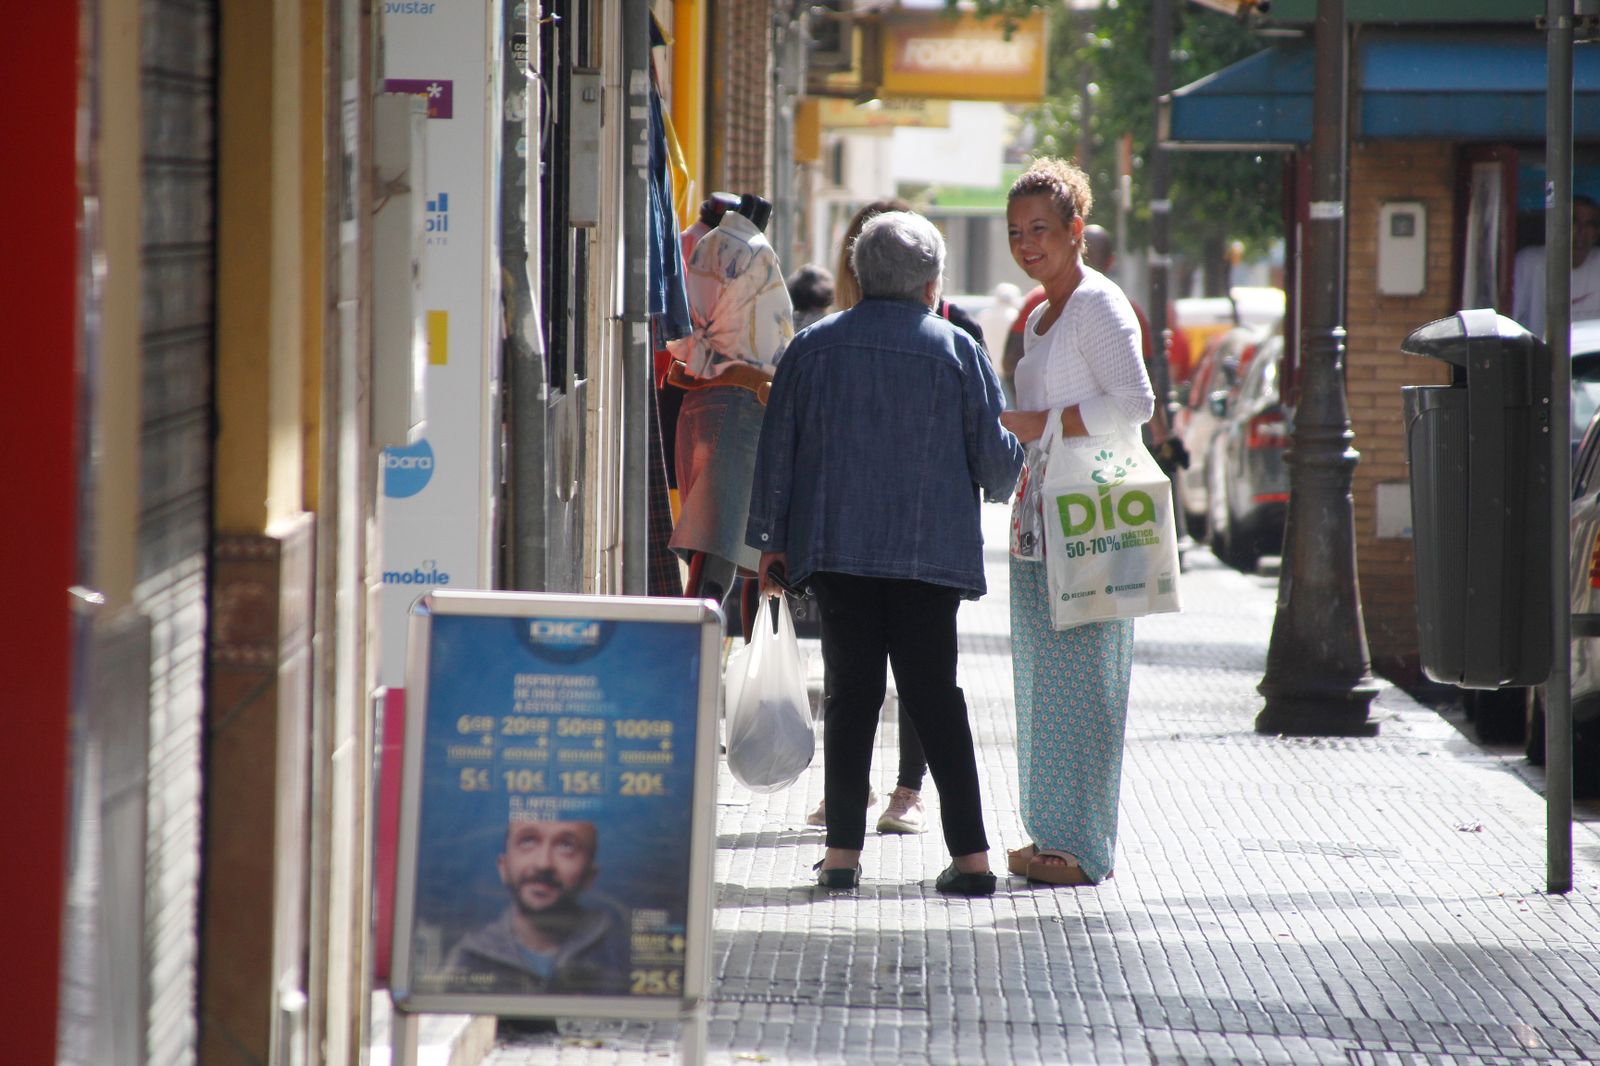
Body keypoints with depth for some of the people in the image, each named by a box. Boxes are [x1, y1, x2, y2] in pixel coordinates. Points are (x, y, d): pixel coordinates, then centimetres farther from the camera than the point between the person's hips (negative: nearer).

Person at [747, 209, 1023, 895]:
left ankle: (843, 851, 0)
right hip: (930, 551, -1)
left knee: (849, 691, 5)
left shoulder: (814, 347, 5)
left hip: (837, 552, 1)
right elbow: (999, 457, 4)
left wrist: (773, 540, 12)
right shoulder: (957, 352, 1)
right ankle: (970, 856, -1)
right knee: (934, 694, 4)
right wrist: (1002, 486, 27)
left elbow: (777, 448, 6)